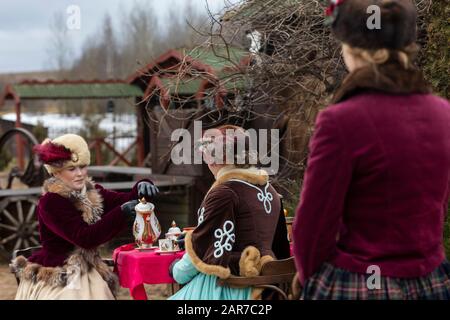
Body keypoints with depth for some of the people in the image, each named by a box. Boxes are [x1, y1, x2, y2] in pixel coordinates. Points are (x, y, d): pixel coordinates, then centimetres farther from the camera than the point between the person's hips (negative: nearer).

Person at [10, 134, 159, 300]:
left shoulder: (91, 192, 6)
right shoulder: (50, 203, -17)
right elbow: (85, 238, -25)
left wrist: (141, 188, -25)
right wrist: (122, 212, -30)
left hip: (87, 272, 6)